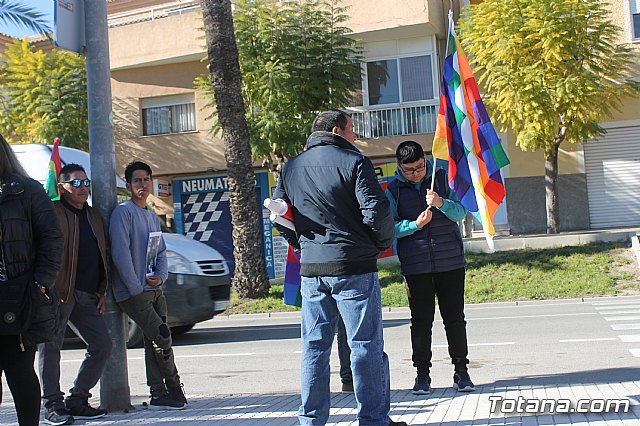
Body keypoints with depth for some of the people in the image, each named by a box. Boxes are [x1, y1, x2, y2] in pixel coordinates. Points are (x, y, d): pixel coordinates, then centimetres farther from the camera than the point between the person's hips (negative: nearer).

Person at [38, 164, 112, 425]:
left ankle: (77, 401, 15)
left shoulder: (94, 216, 20)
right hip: (59, 293, -7)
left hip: (87, 296, 7)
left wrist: (101, 292, 15)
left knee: (102, 345, 5)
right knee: (50, 347, -2)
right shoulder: (53, 212, -3)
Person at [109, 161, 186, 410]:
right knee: (162, 338, -9)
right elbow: (120, 252, -14)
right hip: (133, 292, -8)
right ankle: (174, 391, 5)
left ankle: (159, 395, 12)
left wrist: (161, 276, 0)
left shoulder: (153, 218, 20)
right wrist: (136, 288, -15)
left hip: (155, 290, 8)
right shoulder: (123, 212, -6)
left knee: (154, 343, 7)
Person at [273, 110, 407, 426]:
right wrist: (383, 243, 4)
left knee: (314, 346, 12)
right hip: (354, 267, -5)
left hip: (311, 269, 5)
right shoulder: (354, 162, -6)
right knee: (366, 345, 3)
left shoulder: (290, 168, 11)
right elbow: (376, 211, -13)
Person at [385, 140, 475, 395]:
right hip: (416, 266, -1)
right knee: (421, 320, 2)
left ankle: (461, 371, 16)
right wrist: (415, 224, -18)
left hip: (450, 261, 1)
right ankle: (422, 374, 12)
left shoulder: (442, 178, 5)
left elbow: (460, 213, 1)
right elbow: (390, 228, -2)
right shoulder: (393, 189, 3)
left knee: (455, 317, 5)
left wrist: (441, 203, -18)